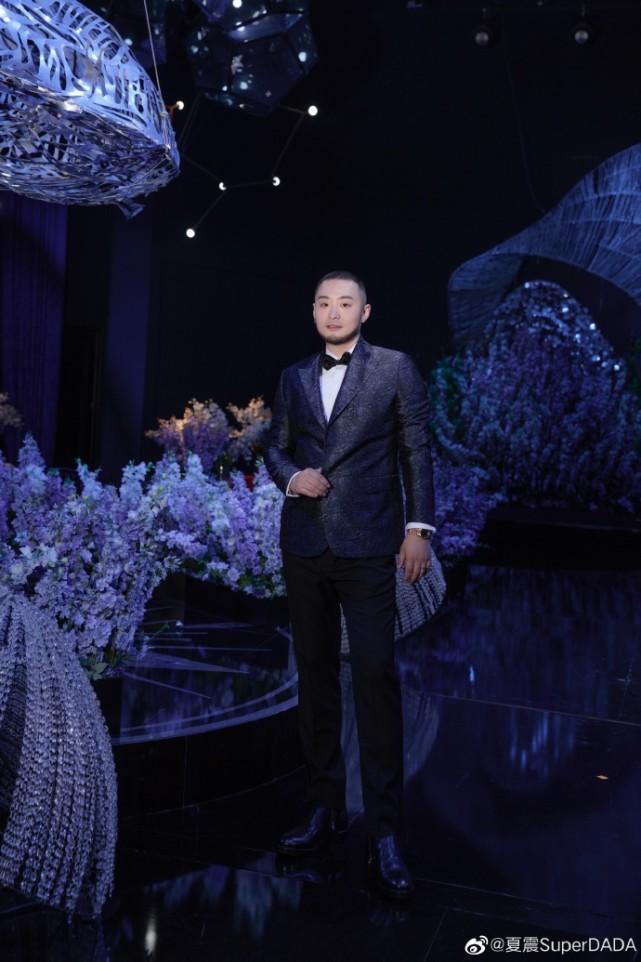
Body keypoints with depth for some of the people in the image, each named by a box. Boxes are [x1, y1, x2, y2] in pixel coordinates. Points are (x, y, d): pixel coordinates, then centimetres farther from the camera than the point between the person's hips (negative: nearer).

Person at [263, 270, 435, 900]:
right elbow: (275, 447, 17)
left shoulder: (395, 369, 3)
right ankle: (325, 808, 24)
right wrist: (291, 476, -6)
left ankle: (383, 834, 1)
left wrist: (419, 526, -6)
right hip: (304, 546, 5)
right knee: (315, 676, 11)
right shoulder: (294, 378, 14)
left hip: (367, 548, -4)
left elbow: (416, 451, 1)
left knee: (375, 679, -8)